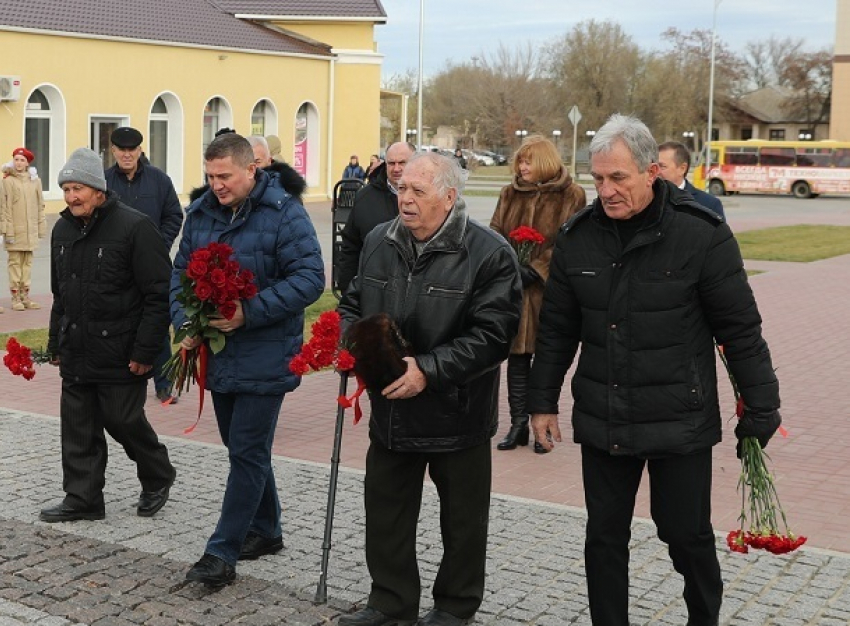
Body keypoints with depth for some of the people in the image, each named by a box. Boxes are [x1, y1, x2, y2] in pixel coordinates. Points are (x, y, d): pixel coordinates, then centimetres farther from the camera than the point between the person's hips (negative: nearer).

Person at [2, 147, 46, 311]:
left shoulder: (35, 180, 7)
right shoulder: (8, 181, -4)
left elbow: (40, 205, 11)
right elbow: (4, 207, -6)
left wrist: (41, 227, 8)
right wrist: (7, 230, -11)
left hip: (31, 229, 4)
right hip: (14, 229, -4)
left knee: (28, 262, 8)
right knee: (15, 262, -1)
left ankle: (25, 296, 14)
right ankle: (15, 298, 3)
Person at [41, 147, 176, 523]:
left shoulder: (134, 227, -14)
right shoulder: (63, 229, 10)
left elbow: (160, 294, -15)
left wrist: (144, 350, -17)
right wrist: (56, 344, 18)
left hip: (120, 357, -7)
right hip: (76, 354, 7)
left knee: (124, 422, 2)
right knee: (78, 429, 8)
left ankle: (157, 479, 26)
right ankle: (82, 499, 19)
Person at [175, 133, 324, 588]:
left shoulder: (283, 213, -13)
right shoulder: (200, 213, 6)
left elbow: (310, 278, -18)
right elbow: (180, 272, 14)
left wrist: (249, 313, -24)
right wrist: (185, 321, -4)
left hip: (265, 358, -7)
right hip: (218, 354, 7)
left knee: (247, 452, -4)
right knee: (243, 447, 17)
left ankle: (223, 553, 2)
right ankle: (265, 530, 33)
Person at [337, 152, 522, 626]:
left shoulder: (489, 254, -15)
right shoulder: (379, 242, 4)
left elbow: (492, 334, -20)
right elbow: (354, 304, 17)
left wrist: (428, 370, -25)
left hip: (457, 413, -5)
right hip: (391, 409, 5)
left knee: (462, 520, 12)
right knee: (386, 511, 15)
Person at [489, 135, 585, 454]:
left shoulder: (571, 195, -3)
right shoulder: (510, 194, 10)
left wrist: (536, 269, -16)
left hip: (548, 289, -3)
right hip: (512, 288, 3)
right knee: (517, 357, 7)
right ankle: (518, 424, 15)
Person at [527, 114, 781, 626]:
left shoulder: (703, 233, -12)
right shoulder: (577, 237, 0)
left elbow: (741, 331, -8)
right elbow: (556, 330, 8)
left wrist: (761, 410, -5)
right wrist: (543, 401, 10)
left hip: (681, 422, -3)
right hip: (602, 423, 3)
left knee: (687, 532, 9)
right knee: (605, 535, 12)